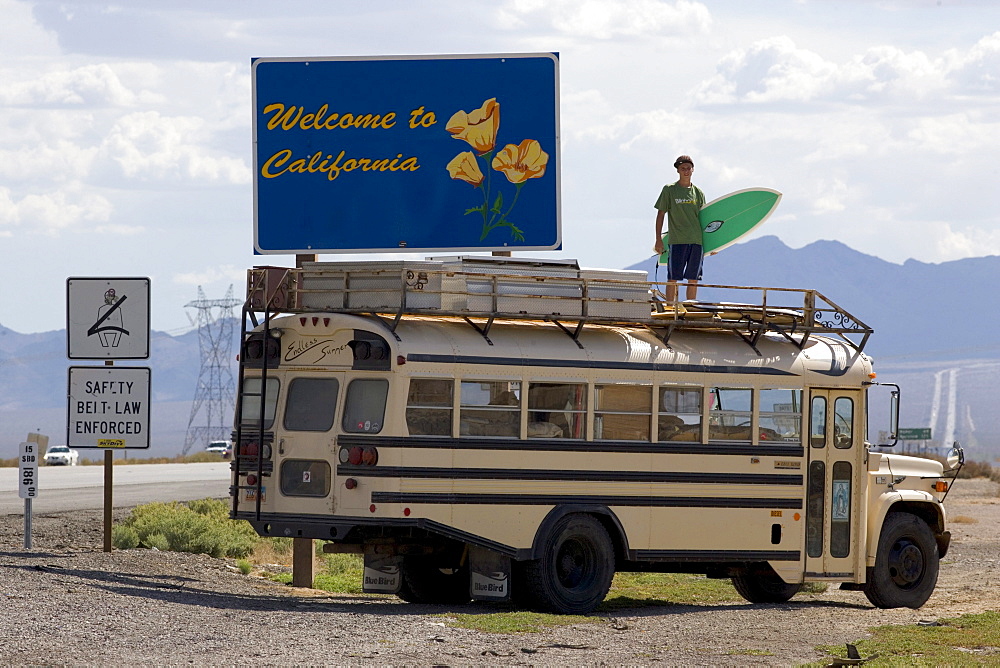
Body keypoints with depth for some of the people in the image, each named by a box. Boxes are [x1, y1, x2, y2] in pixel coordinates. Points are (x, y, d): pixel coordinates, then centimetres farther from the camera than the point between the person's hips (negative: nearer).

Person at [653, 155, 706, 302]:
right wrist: (658, 240, -2)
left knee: (693, 279, 4)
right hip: (677, 240, -3)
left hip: (696, 240, 3)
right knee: (673, 277, -5)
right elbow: (660, 215, 4)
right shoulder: (669, 190, 4)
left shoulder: (698, 192, 13)